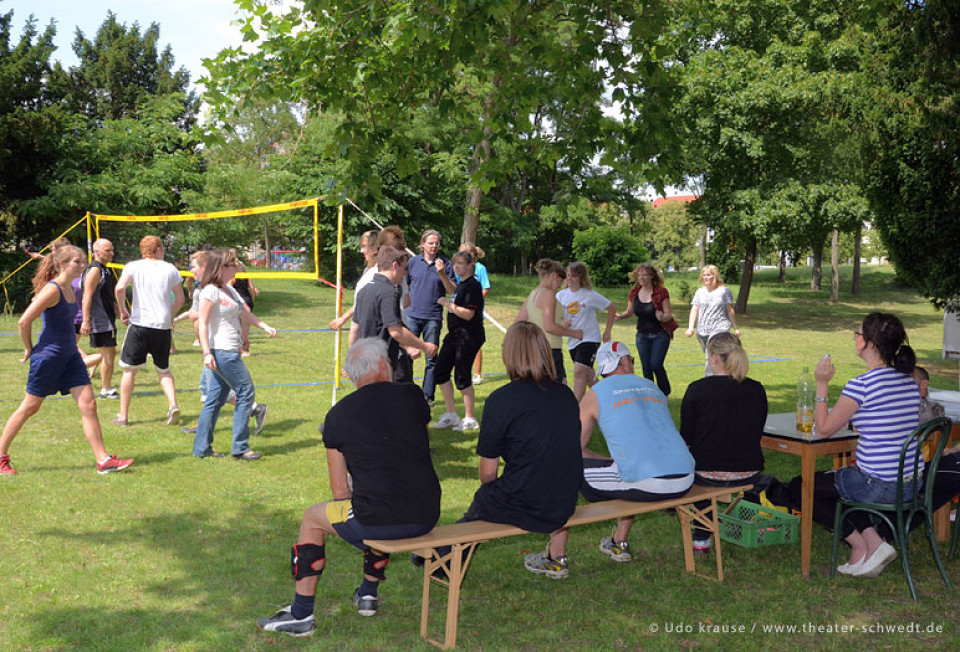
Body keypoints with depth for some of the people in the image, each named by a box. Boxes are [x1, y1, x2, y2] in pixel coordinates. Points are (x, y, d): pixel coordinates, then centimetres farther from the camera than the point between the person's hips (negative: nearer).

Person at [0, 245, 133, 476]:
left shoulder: (70, 290, 9)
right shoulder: (52, 289, -17)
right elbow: (24, 322, -19)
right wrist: (30, 350, -8)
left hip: (70, 356, 8)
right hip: (48, 357, -8)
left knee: (88, 404, -1)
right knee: (30, 407, 5)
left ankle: (103, 460, -1)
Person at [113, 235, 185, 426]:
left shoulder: (133, 266, 2)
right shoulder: (170, 269, 7)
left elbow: (119, 288, -14)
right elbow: (180, 299, 9)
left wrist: (123, 310, 1)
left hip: (139, 324, -2)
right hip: (163, 326, 2)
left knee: (129, 369, 9)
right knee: (164, 370, 18)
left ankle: (123, 416, 11)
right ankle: (173, 405, -2)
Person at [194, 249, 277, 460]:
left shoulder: (229, 290, 17)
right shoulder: (210, 291, -11)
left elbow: (246, 313, 21)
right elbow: (203, 323, -15)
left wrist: (266, 326, 8)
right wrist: (207, 353, -21)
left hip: (231, 352, 9)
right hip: (221, 352, -9)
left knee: (215, 399, 10)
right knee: (246, 393, -6)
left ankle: (202, 448, 15)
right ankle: (240, 448, 0)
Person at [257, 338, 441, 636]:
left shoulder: (338, 415, 0)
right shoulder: (413, 396, 3)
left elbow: (340, 491, 3)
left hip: (378, 521, -4)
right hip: (426, 516, 4)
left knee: (312, 519, 22)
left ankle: (302, 616, 25)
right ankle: (368, 594, 48)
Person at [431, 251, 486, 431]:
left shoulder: (473, 285, -14)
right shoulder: (461, 284, 14)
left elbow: (468, 314, -21)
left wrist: (448, 304, -17)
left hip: (469, 337, -10)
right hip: (454, 335, 10)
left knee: (461, 376, -6)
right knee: (440, 370, 8)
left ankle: (470, 419, 7)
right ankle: (450, 415, 16)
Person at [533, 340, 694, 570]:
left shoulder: (596, 394, 8)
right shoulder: (653, 387, 23)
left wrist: (606, 461, 26)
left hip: (647, 483, -6)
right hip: (685, 481, 6)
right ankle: (620, 543, 46)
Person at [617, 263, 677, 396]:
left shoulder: (661, 292, -10)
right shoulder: (634, 293, 2)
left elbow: (668, 315, -9)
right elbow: (629, 312, 15)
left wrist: (662, 317, -32)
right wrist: (620, 315, -7)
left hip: (660, 335, -4)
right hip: (642, 335, 4)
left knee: (656, 364, -14)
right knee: (646, 368, 4)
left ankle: (665, 394, 9)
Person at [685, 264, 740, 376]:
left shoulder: (724, 290, 2)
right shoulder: (700, 292, 12)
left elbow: (730, 310, 6)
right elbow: (694, 310, 6)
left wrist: (735, 328, 9)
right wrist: (690, 327, -6)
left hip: (720, 329, -5)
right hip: (702, 331, 5)